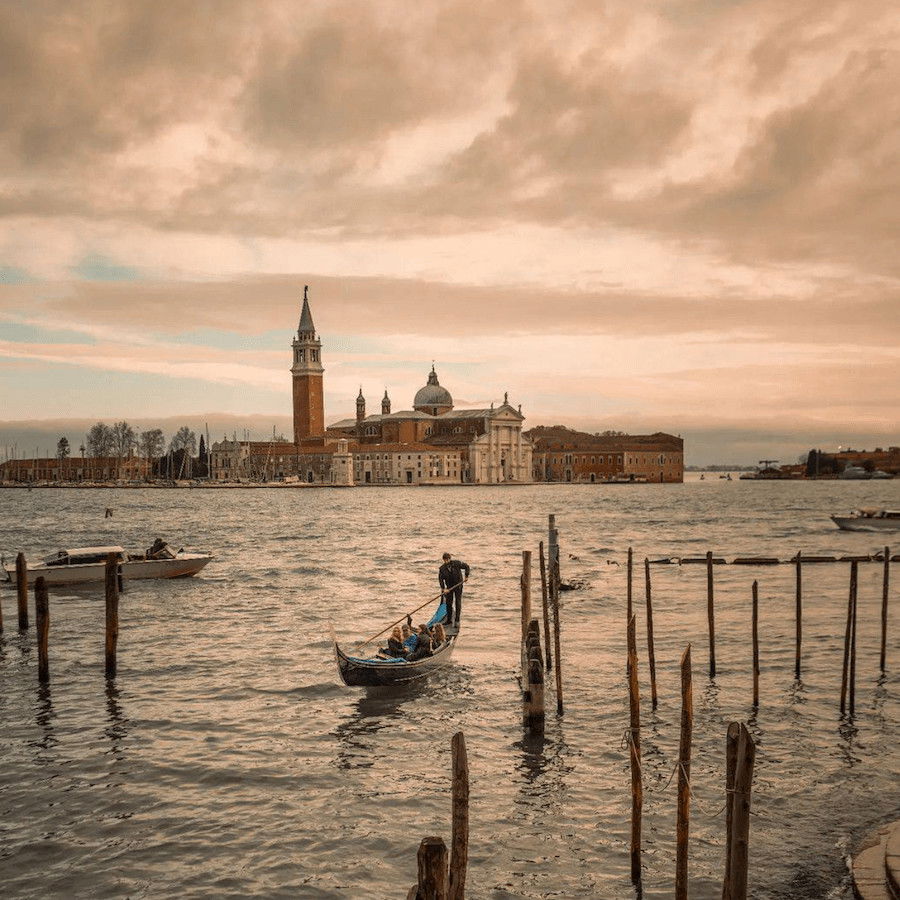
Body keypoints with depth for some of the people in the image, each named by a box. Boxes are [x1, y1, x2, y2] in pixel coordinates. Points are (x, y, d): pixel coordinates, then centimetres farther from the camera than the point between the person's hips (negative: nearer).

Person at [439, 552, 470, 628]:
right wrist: (443, 589, -24)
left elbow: (466, 567, 2)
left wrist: (466, 576, -4)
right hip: (449, 587, 1)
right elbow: (440, 579, -13)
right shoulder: (442, 569, -9)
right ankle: (449, 622, 14)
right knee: (449, 603, 4)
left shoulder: (457, 563, -12)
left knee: (458, 602, -2)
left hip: (458, 586, -1)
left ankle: (457, 620, 4)